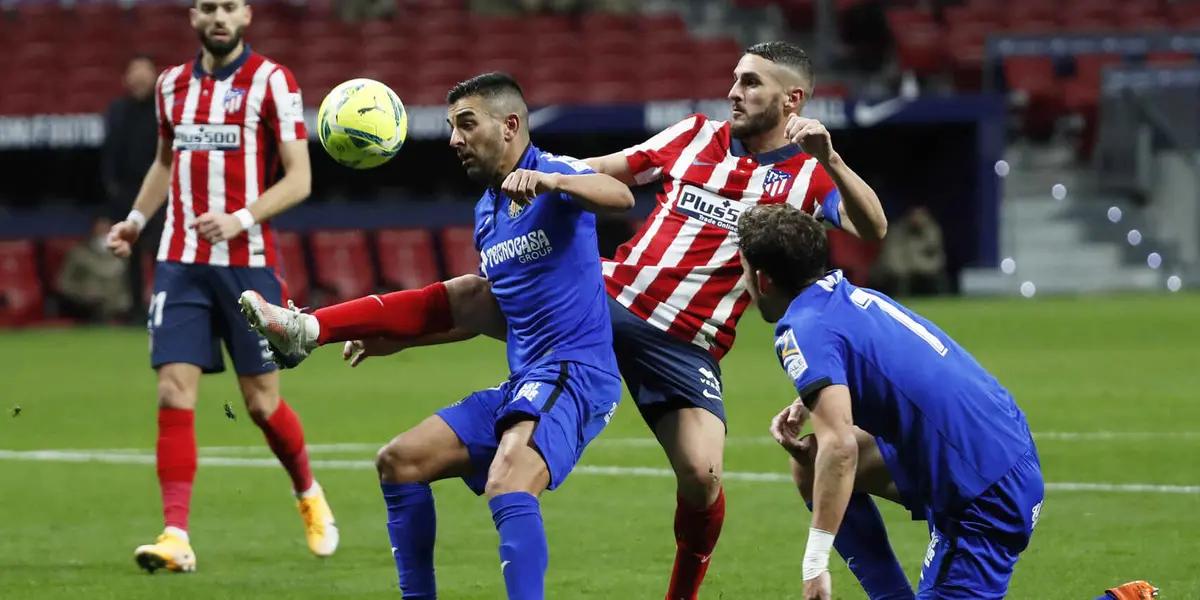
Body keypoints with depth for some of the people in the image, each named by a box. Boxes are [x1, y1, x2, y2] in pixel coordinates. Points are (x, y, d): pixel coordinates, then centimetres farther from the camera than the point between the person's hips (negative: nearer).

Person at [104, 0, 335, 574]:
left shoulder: (271, 81, -5)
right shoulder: (173, 83, 10)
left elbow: (298, 178, -8)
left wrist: (240, 218, -21)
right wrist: (136, 219, 14)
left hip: (248, 264, -3)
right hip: (180, 263, 3)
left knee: (262, 402, 3)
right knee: (174, 395, -9)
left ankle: (309, 495, 31)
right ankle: (176, 536, -11)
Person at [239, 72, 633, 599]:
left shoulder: (554, 174, -7)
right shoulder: (487, 212, 20)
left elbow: (621, 197, -30)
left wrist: (551, 181, -46)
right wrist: (395, 337, 30)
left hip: (573, 373, -10)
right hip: (522, 383, 10)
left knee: (507, 484, -34)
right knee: (399, 461, 11)